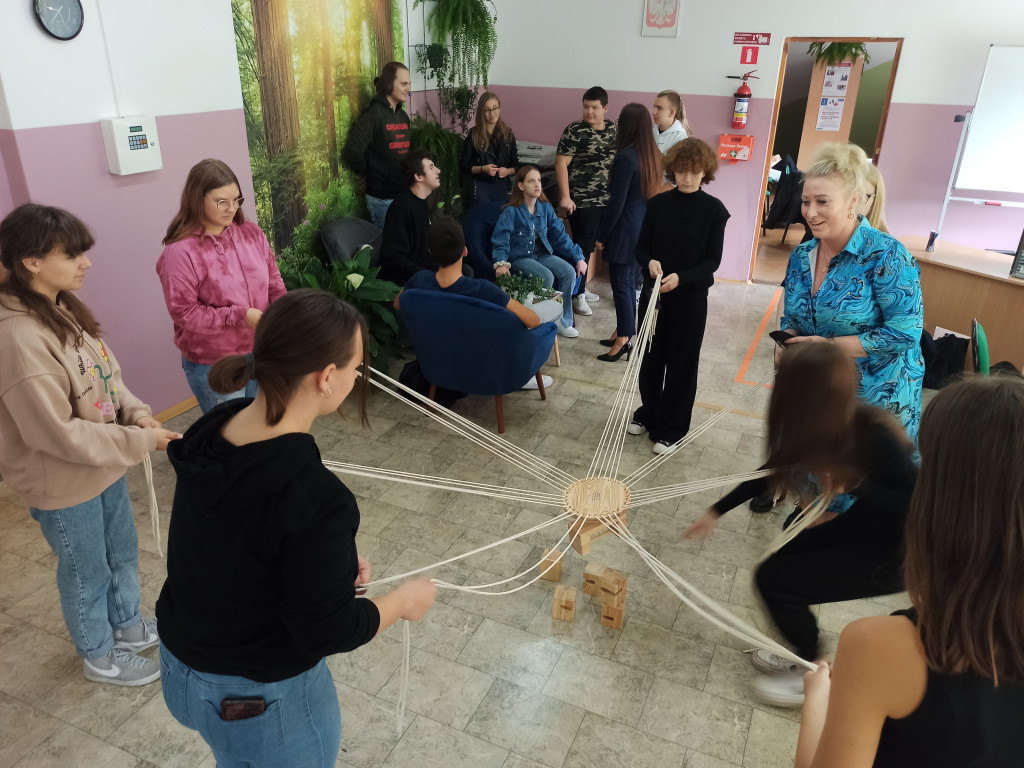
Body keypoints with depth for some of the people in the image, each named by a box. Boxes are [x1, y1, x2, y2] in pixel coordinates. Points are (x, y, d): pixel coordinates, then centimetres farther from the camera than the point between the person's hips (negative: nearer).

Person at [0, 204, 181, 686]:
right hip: (63, 485, -8)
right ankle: (99, 657, 41)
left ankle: (127, 624, 52)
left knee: (122, 551, 26)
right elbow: (58, 433, -29)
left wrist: (135, 412, -10)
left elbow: (105, 375, 8)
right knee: (87, 573, 15)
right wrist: (140, 442, -23)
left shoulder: (64, 308, -4)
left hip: (103, 464, 8)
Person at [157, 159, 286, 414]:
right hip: (213, 365, -5)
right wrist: (240, 316, -23)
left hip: (260, 352, 5)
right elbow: (184, 313, -16)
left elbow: (273, 279, 8)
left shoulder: (251, 233, 0)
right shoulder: (180, 251, -16)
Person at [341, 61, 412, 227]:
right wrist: (374, 175, -6)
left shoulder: (403, 115, 12)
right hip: (383, 198, -7)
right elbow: (351, 153, -19)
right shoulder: (374, 115, -12)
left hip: (404, 194, 7)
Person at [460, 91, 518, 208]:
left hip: (502, 188, 3)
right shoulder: (473, 135, -1)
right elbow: (464, 166, 0)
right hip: (480, 188, -2)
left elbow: (516, 166, 11)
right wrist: (483, 169, -16)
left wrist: (507, 171, -10)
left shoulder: (508, 134, 7)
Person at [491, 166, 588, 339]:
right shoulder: (511, 212, -11)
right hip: (519, 258, -5)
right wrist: (501, 263, -35)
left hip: (543, 254, 5)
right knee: (547, 277, -31)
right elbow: (500, 240, -17)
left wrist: (578, 257, 1)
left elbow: (560, 236, 6)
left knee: (569, 272, -19)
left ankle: (563, 320, -3)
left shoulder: (545, 208, 3)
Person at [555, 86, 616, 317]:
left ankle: (581, 287, 27)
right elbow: (561, 163, -11)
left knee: (591, 245, 13)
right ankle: (577, 294, 8)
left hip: (607, 200, 6)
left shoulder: (613, 129, 8)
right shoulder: (574, 131, -9)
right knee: (582, 246, -2)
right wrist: (565, 196, -16)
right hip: (582, 201, -5)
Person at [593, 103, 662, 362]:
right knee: (629, 283, 16)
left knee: (621, 285, 0)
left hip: (625, 231, -8)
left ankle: (624, 340, 6)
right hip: (644, 229, 8)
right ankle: (623, 333, 25)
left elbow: (617, 203, -18)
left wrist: (602, 236, -9)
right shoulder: (653, 155, 6)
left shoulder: (626, 157, -18)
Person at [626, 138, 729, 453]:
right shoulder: (658, 203, 0)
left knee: (681, 363, 5)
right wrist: (650, 262, -18)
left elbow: (713, 260, -9)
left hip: (691, 297, -3)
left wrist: (681, 277, -24)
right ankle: (648, 413, 34)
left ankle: (671, 428, 18)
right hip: (654, 292, 3)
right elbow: (641, 247, 4)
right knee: (650, 357, 13)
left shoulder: (714, 209, -7)